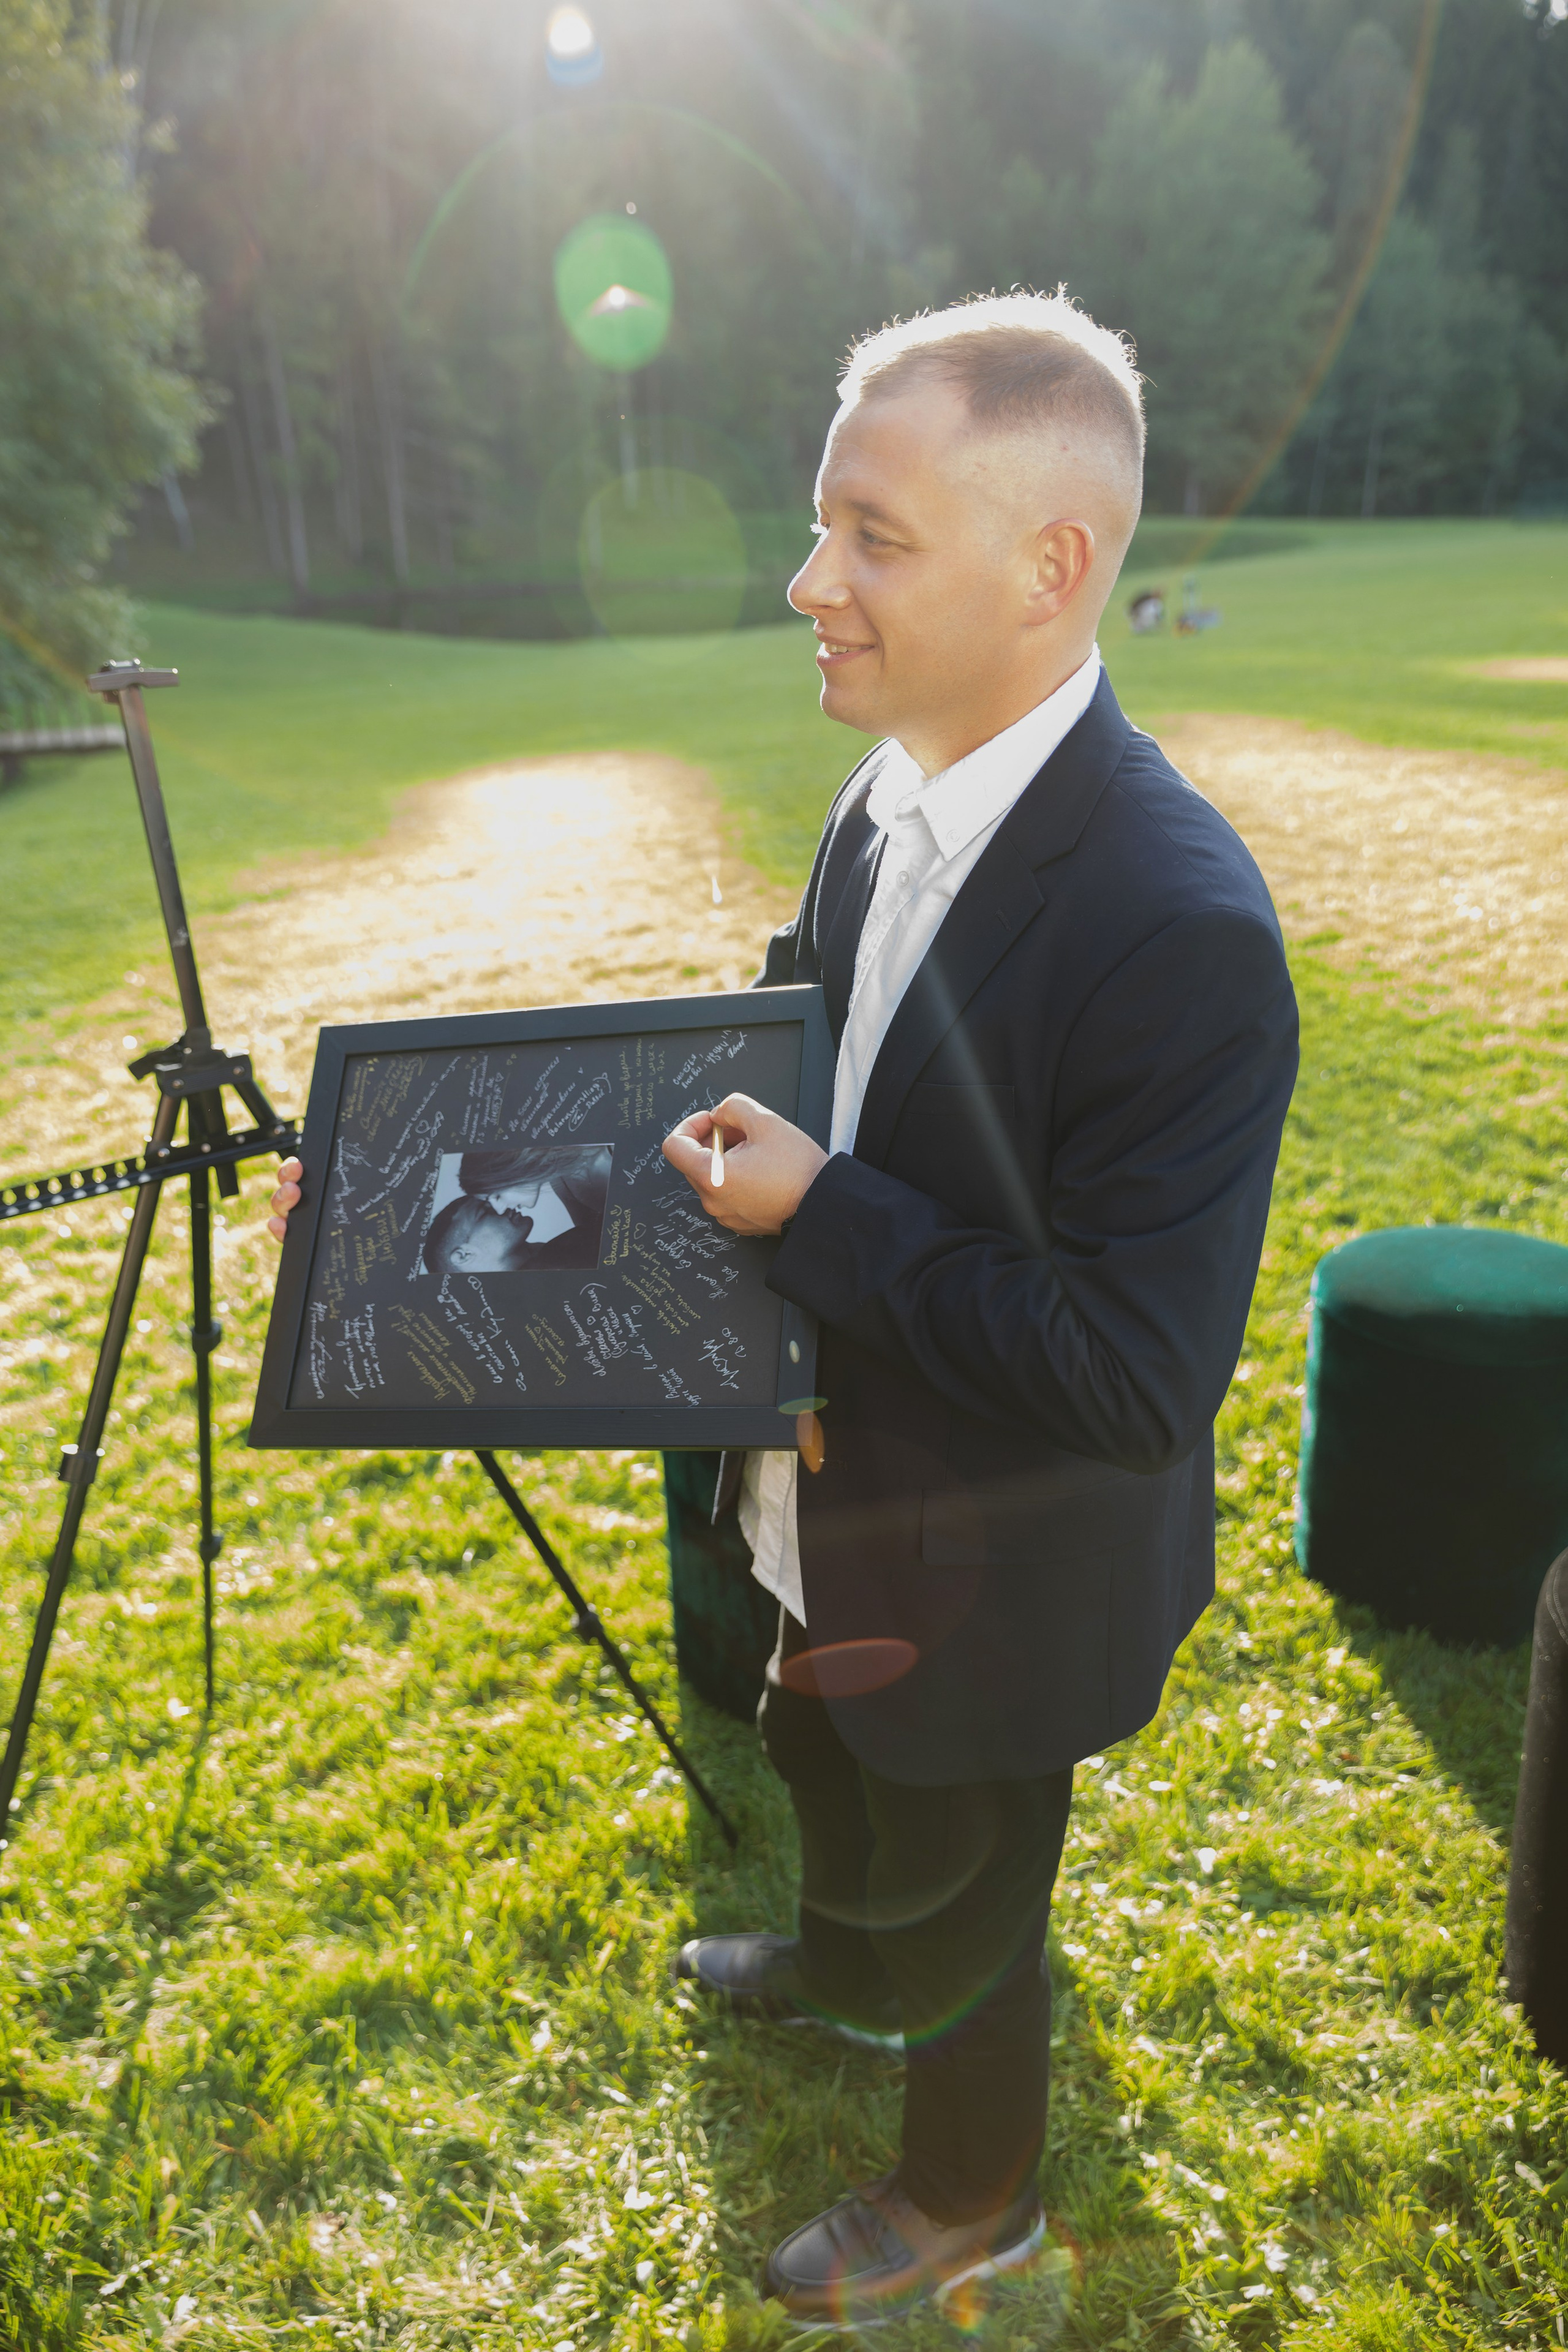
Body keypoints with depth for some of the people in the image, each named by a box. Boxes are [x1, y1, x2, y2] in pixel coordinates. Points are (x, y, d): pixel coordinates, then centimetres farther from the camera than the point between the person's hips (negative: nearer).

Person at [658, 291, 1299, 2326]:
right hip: (837, 1505, 8)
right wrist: (743, 1148, -6)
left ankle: (974, 2195, 53)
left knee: (956, 1889, 20)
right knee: (823, 1767, 34)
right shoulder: (888, 801, -6)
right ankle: (842, 1964, 68)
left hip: (992, 1574, -8)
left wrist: (823, 1218, -31)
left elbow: (1146, 1377, -32)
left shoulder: (1180, 927, -33)